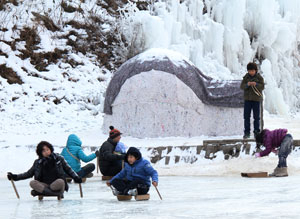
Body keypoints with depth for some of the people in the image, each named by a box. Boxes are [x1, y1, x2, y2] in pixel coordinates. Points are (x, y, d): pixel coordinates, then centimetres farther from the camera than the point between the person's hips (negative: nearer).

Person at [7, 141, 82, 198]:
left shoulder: (59, 159, 5)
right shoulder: (38, 162, 9)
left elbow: (68, 169, 15)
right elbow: (29, 173, 18)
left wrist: (75, 177, -2)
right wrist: (15, 177, 8)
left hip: (56, 184, -3)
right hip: (44, 185, 3)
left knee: (60, 181, -36)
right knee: (32, 183, -29)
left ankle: (40, 191, -26)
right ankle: (58, 193, -34)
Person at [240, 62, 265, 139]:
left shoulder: (259, 77, -1)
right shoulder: (246, 77, 4)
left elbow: (262, 87, -7)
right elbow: (242, 86, -2)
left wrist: (256, 84, -25)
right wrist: (247, 84, -22)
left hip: (256, 99, -2)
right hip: (247, 98, 2)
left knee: (256, 116, 1)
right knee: (246, 116, -1)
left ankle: (256, 132, 10)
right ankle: (247, 132, 3)